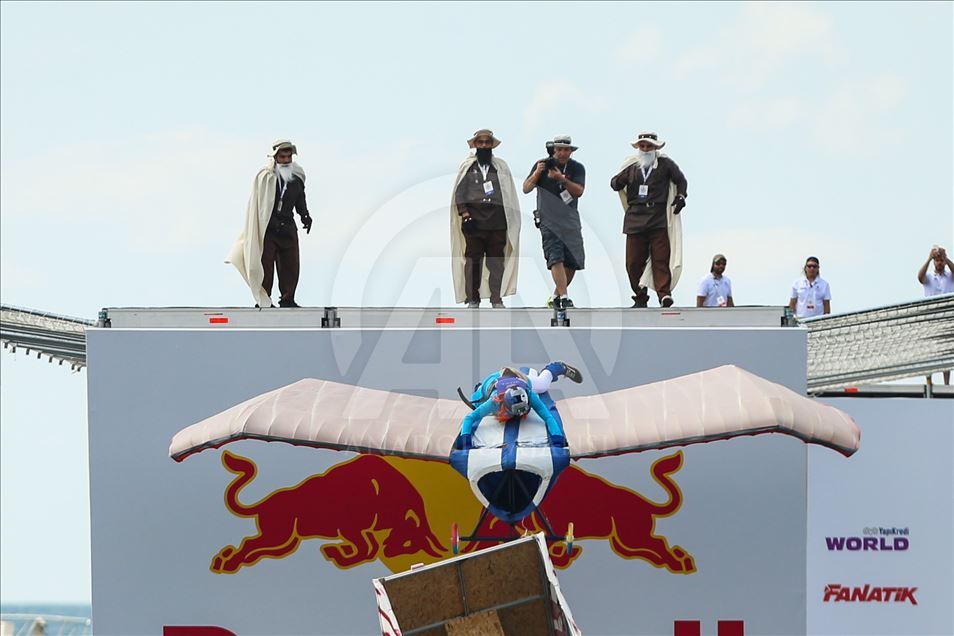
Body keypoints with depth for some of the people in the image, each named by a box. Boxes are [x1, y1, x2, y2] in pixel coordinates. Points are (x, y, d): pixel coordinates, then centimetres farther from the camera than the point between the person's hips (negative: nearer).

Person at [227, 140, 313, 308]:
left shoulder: (297, 177, 9)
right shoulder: (264, 177, -8)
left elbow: (300, 201, 22)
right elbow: (255, 204, -9)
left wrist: (305, 216, 6)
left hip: (288, 228, 5)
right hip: (266, 229, -5)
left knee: (291, 266, 4)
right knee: (265, 266, -1)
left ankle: (288, 299, 14)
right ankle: (263, 301, 7)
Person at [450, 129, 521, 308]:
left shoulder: (501, 166, 13)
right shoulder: (467, 166, 9)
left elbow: (508, 193, 11)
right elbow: (460, 192, 4)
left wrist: (509, 220, 3)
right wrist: (465, 214, -8)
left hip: (497, 220, 1)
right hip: (473, 220, -1)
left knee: (497, 261, -1)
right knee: (473, 260, -2)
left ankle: (497, 299, 4)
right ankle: (472, 299, 3)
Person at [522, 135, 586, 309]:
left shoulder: (577, 168, 5)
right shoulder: (543, 165, 3)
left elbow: (579, 191, -8)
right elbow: (526, 189, 0)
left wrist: (562, 179, -21)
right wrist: (536, 174, -16)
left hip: (570, 219, 3)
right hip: (549, 218, -3)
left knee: (574, 261, 1)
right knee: (556, 258, -17)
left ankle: (555, 297, 16)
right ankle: (564, 297, -23)